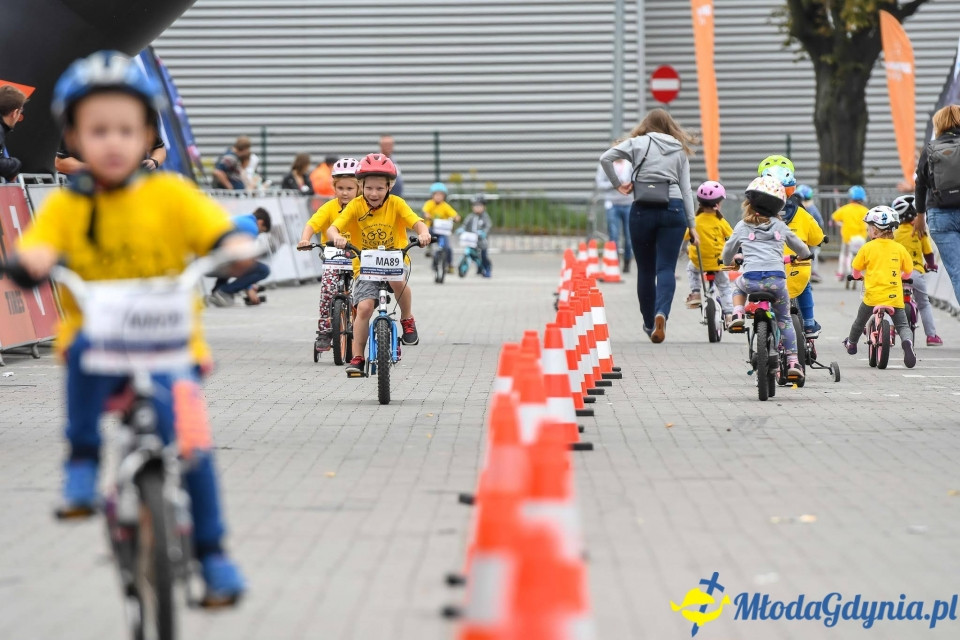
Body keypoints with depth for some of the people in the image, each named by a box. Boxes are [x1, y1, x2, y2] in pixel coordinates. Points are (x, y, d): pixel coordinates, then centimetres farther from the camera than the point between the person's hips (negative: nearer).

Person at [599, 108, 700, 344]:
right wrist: (692, 225, 10)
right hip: (673, 209, 1)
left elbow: (605, 158, -6)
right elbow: (686, 190, 10)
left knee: (645, 269, 11)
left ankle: (649, 323, 20)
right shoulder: (680, 150, 14)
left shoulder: (637, 143, 7)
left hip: (642, 209, -1)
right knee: (666, 268, -3)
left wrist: (617, 184, 6)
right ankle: (661, 313, -27)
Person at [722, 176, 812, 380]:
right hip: (777, 279, 1)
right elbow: (802, 249, 31)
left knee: (738, 285, 36)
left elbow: (727, 255, 25)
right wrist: (803, 256, 55)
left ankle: (738, 314, 11)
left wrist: (731, 261, 49)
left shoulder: (742, 226, 14)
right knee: (784, 319, 18)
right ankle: (793, 362, 9)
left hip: (751, 279, -1)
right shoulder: (780, 226, 18)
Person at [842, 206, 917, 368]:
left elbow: (856, 271, 6)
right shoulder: (899, 248, 2)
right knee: (902, 325, 6)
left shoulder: (868, 247, -3)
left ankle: (851, 343, 44)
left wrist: (859, 276, 29)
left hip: (873, 295, -1)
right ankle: (907, 342, -24)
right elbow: (909, 271, 11)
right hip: (894, 297, 1)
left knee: (860, 322, 23)